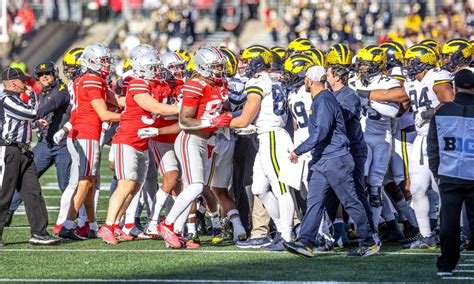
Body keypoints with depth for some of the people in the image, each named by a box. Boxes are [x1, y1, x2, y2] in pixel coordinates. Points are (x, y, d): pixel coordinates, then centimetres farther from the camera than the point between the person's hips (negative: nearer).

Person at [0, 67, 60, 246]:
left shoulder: (15, 99, 19)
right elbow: (31, 113, -17)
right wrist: (31, 95, -2)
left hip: (22, 152, 10)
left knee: (32, 192, 6)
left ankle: (39, 233, 8)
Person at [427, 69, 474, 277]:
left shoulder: (442, 112, 0)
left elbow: (432, 147, 6)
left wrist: (436, 172, 17)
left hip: (449, 177, 2)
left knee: (449, 222, 6)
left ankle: (446, 266, 7)